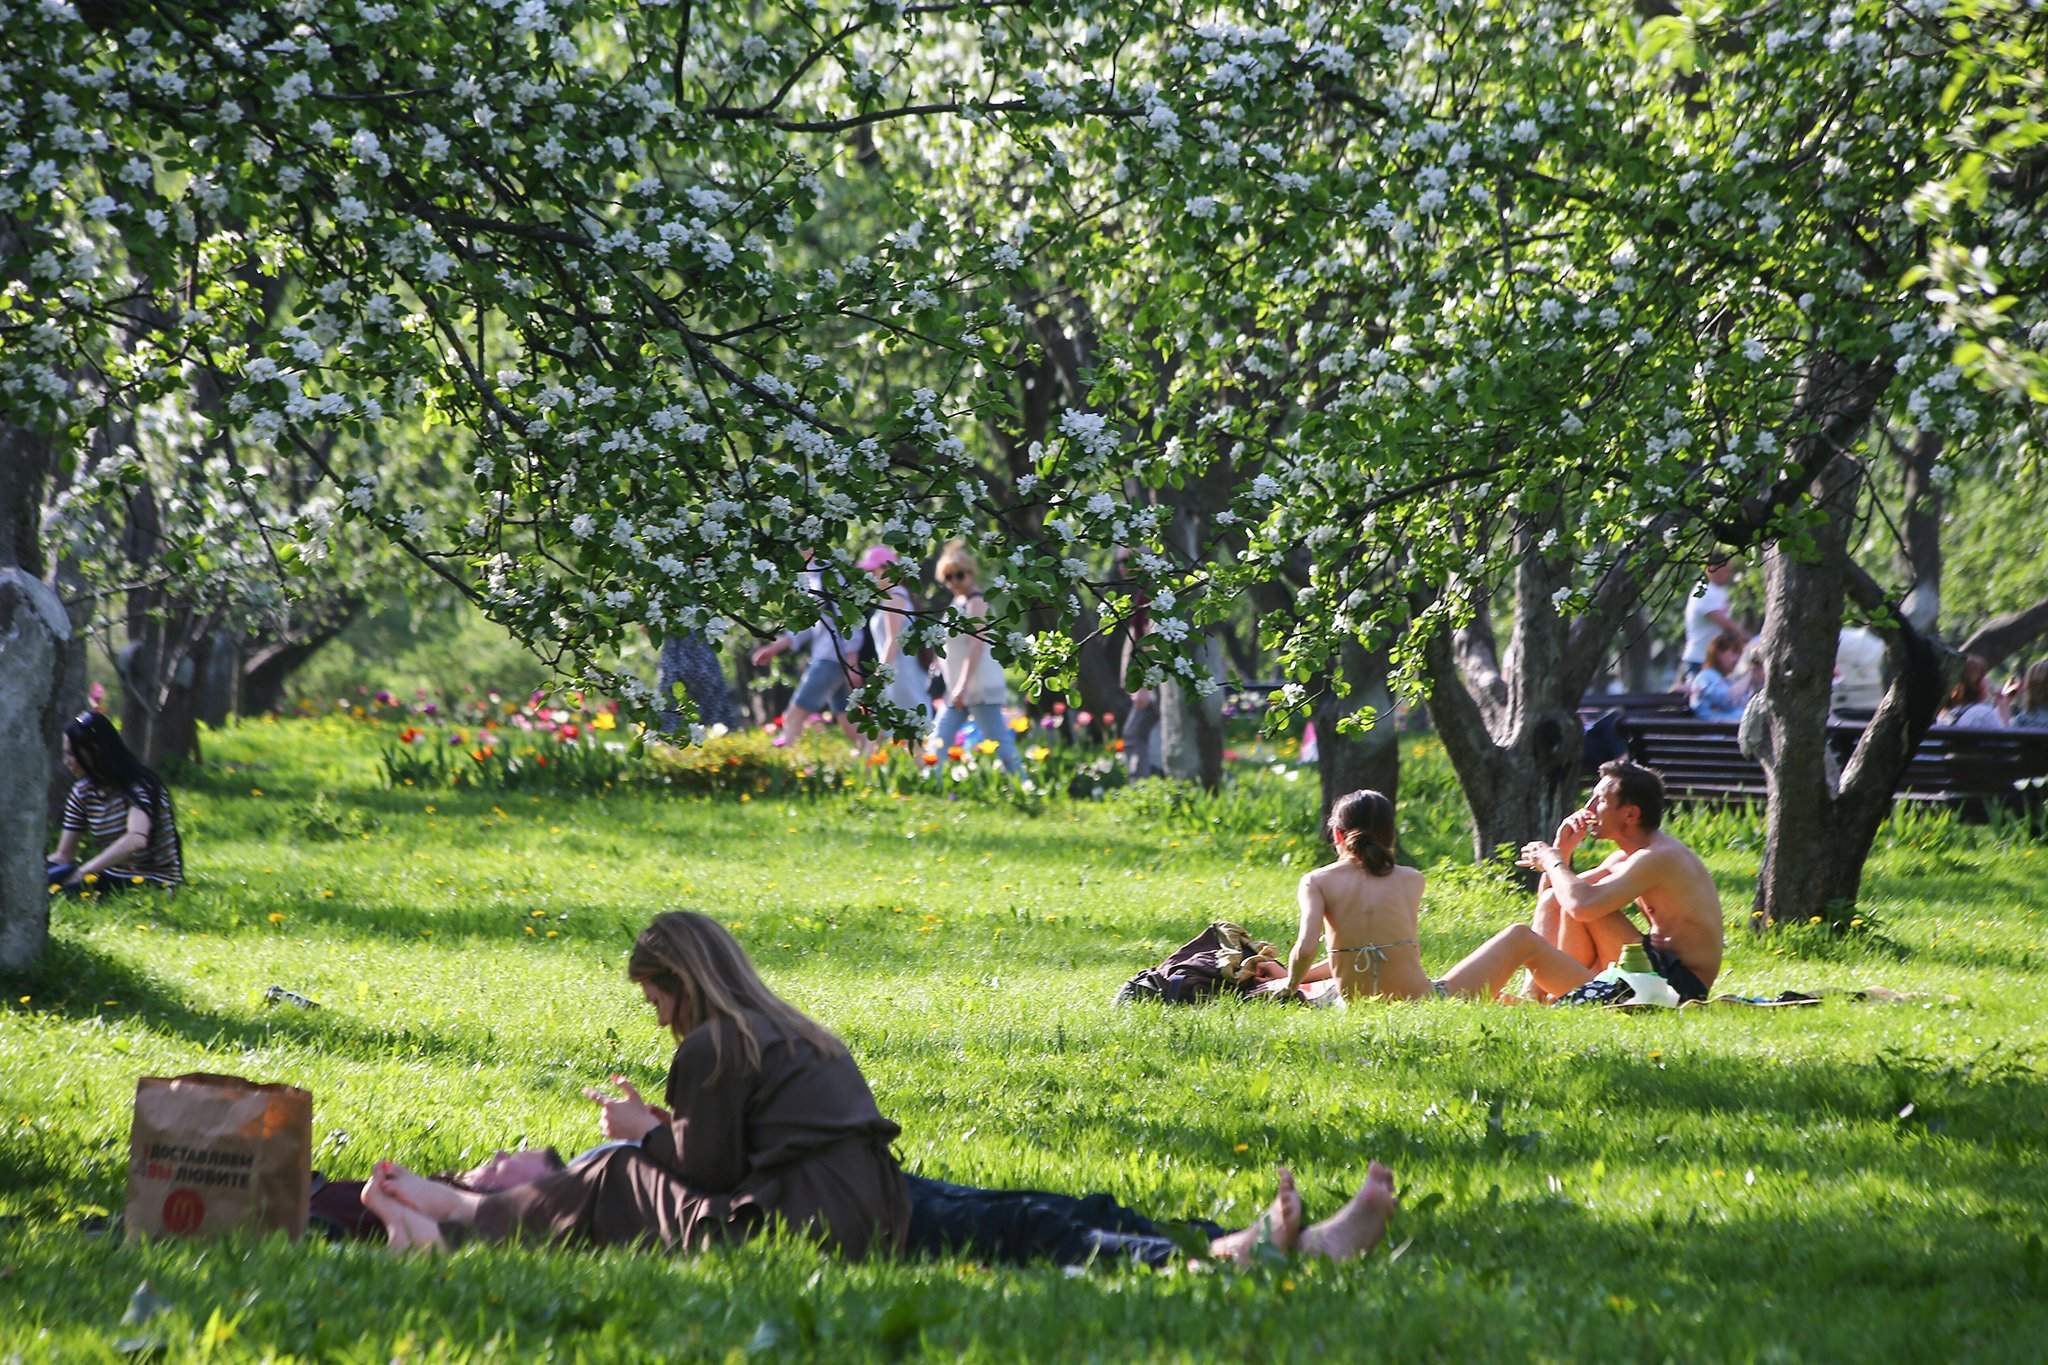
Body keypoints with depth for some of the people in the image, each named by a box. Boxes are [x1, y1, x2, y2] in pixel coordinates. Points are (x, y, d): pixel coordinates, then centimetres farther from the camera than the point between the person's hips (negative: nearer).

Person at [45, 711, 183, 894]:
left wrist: (81, 873, -40)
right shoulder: (83, 792, 6)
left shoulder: (137, 787, -16)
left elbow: (136, 839, -35)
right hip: (113, 878, 7)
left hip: (155, 885, -7)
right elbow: (64, 856, 8)